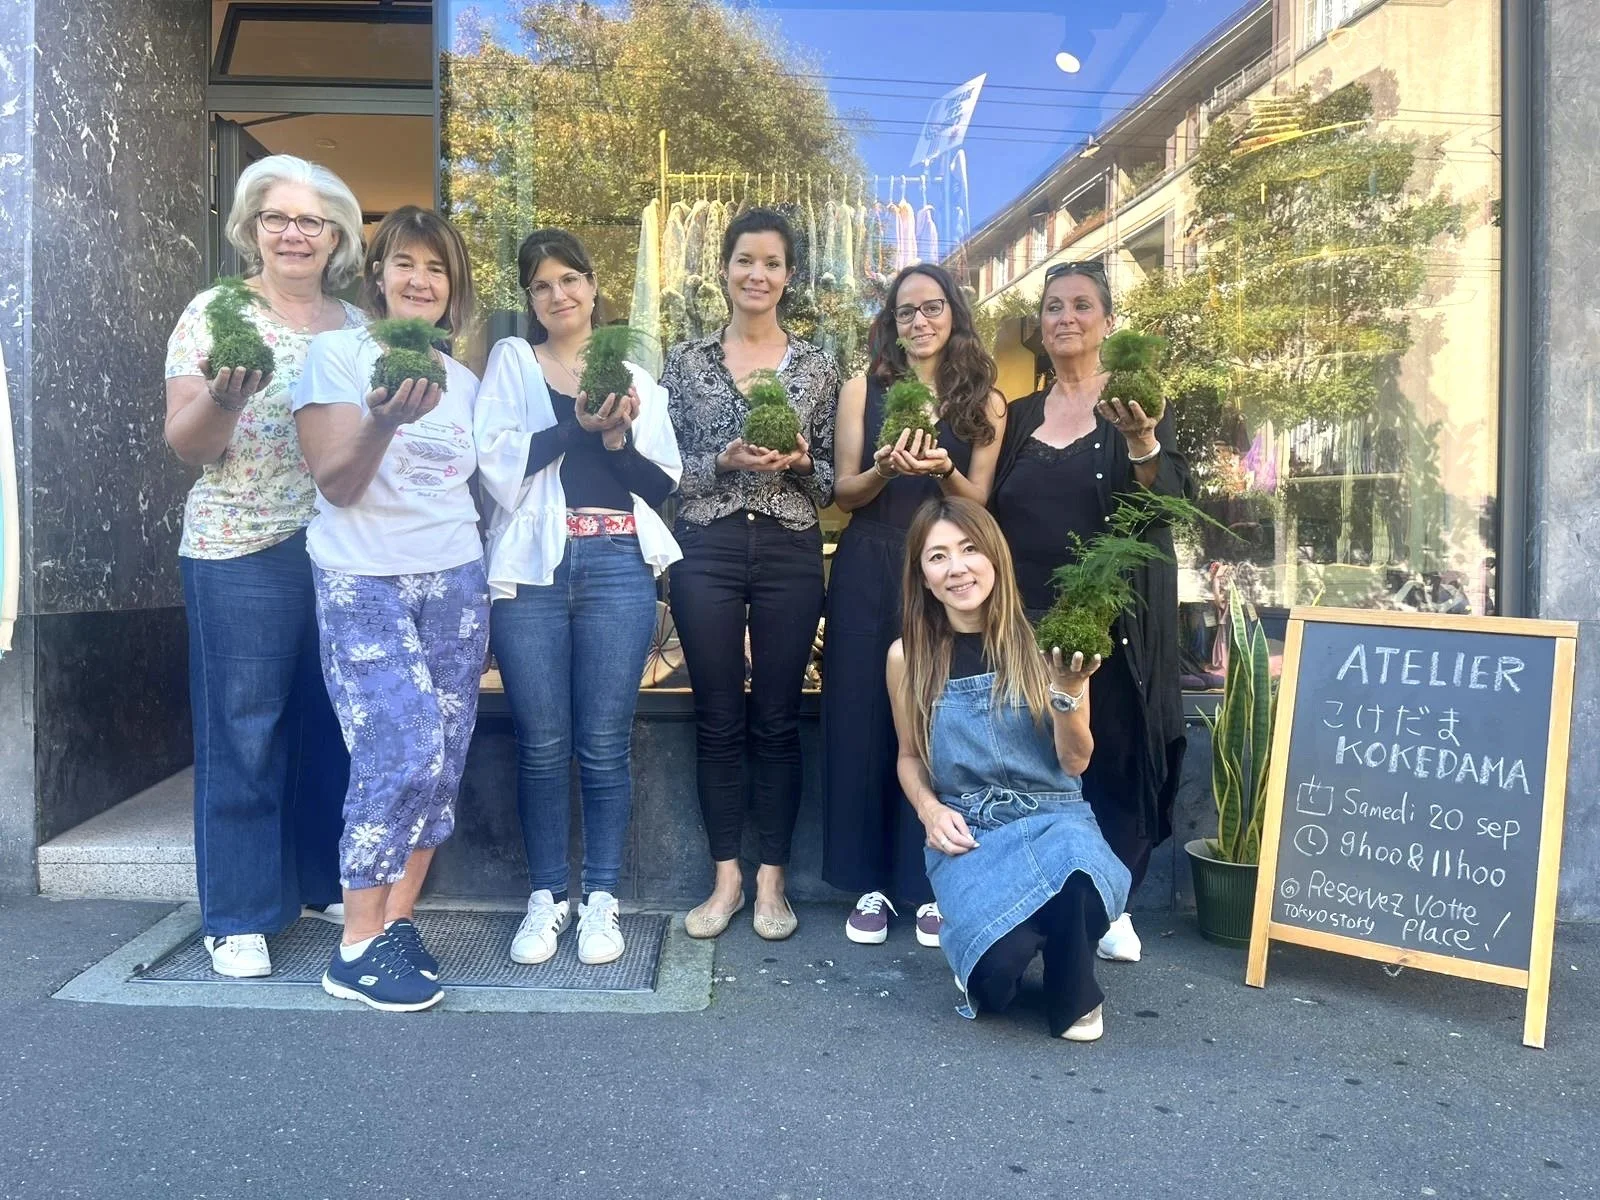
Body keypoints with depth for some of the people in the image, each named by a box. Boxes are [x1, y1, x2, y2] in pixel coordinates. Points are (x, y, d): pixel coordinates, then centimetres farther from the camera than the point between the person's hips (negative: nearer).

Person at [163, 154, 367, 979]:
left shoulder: (359, 326, 11)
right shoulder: (214, 314, -1)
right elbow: (188, 446, -5)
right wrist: (223, 399, -25)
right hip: (242, 552, -4)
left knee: (337, 725, 10)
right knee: (244, 732, 2)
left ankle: (328, 881, 27)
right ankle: (238, 917, 14)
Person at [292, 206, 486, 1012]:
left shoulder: (462, 381, 14)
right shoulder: (338, 354, -2)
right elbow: (336, 483, -9)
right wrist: (383, 421, -25)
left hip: (455, 581, 5)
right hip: (364, 584, -5)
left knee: (442, 760, 3)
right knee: (403, 756, -13)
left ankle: (395, 923, 17)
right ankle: (356, 951, 2)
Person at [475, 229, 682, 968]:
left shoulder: (633, 375, 17)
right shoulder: (510, 361, 13)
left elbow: (663, 483, 8)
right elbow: (496, 462, -3)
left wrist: (617, 438, -8)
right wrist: (577, 424, -11)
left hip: (617, 564, 1)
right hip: (531, 566, 0)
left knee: (605, 741, 1)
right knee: (542, 742, 2)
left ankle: (601, 898, 12)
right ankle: (545, 897, 15)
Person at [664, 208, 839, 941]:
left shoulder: (817, 366, 6)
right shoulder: (685, 361, 6)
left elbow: (832, 481, 6)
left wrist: (798, 462, -14)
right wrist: (724, 461, -15)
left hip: (790, 555, 0)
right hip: (707, 552, 0)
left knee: (778, 719, 6)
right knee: (718, 718, 6)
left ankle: (771, 879, 18)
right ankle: (726, 876, 20)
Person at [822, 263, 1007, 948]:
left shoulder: (983, 402, 7)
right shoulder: (863, 390, 7)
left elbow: (979, 501, 2)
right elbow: (843, 493, 3)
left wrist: (942, 471, -18)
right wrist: (885, 469, -17)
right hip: (868, 574, 1)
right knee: (862, 722, 2)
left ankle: (929, 885, 14)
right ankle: (870, 884, 14)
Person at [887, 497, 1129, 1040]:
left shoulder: (1045, 641, -4)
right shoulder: (907, 656, 0)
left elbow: (1075, 762, 0)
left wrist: (1068, 691, -17)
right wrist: (929, 808, -5)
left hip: (1051, 816, 0)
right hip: (965, 831, 0)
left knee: (1073, 871, -39)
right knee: (1002, 956, -31)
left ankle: (1073, 999, -5)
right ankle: (986, 959, 11)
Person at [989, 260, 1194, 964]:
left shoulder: (1137, 405, 1)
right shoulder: (1019, 417, 12)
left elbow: (1175, 504, -12)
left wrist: (1141, 441, -30)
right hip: (1027, 619, 3)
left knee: (1115, 758, 0)